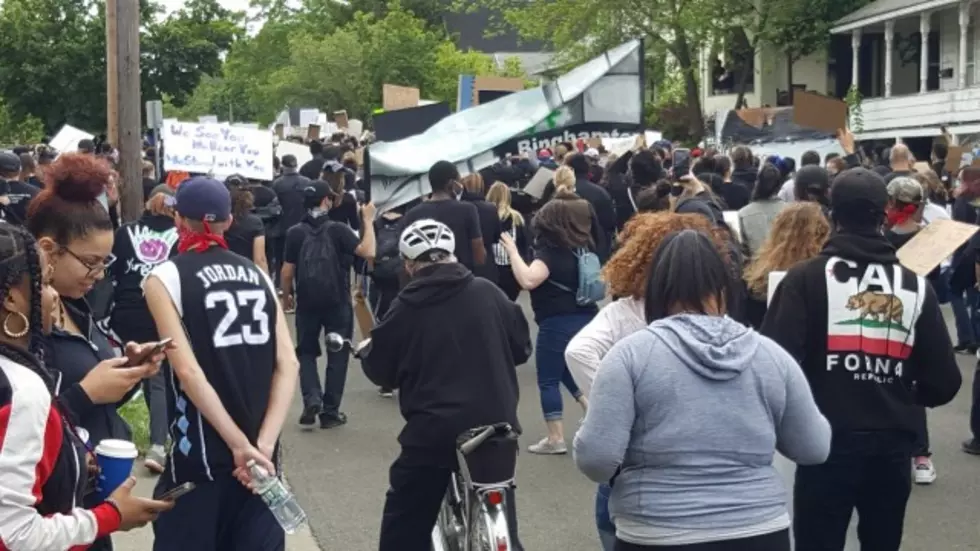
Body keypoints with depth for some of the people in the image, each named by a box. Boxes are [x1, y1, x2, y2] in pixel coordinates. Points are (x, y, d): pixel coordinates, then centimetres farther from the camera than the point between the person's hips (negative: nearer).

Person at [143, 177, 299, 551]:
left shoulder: (165, 278, -4)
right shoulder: (257, 276, 8)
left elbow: (188, 371, -16)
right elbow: (288, 364, -3)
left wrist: (241, 445, -15)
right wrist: (264, 443, -10)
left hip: (200, 454, -4)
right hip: (259, 451, 4)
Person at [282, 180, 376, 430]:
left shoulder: (295, 232, -5)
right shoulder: (338, 229, -10)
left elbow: (287, 271, -4)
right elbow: (368, 252, -20)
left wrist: (287, 295, 13)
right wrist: (368, 221, -9)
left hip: (307, 303, 1)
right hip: (338, 303, -1)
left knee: (306, 352, 17)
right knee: (337, 355, 10)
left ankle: (311, 400, -3)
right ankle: (329, 411, 11)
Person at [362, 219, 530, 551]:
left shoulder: (405, 309, -5)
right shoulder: (488, 293, 0)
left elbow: (381, 373, 5)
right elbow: (522, 347, 11)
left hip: (433, 433, -2)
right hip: (496, 428, 3)